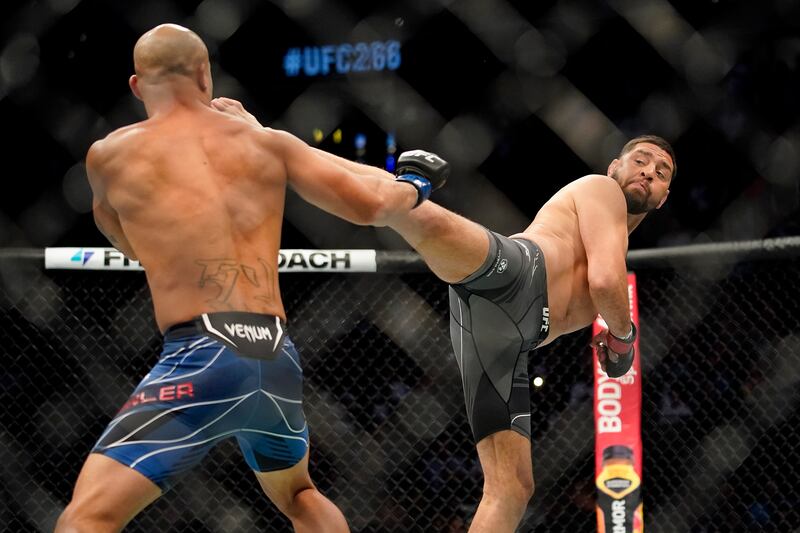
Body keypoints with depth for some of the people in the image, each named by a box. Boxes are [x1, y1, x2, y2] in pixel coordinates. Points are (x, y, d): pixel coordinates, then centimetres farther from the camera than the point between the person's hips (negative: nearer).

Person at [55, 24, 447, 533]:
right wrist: (412, 188, 35)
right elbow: (369, 204, 12)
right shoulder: (267, 144, 13)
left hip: (203, 359, -5)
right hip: (279, 360, 5)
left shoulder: (109, 156, 8)